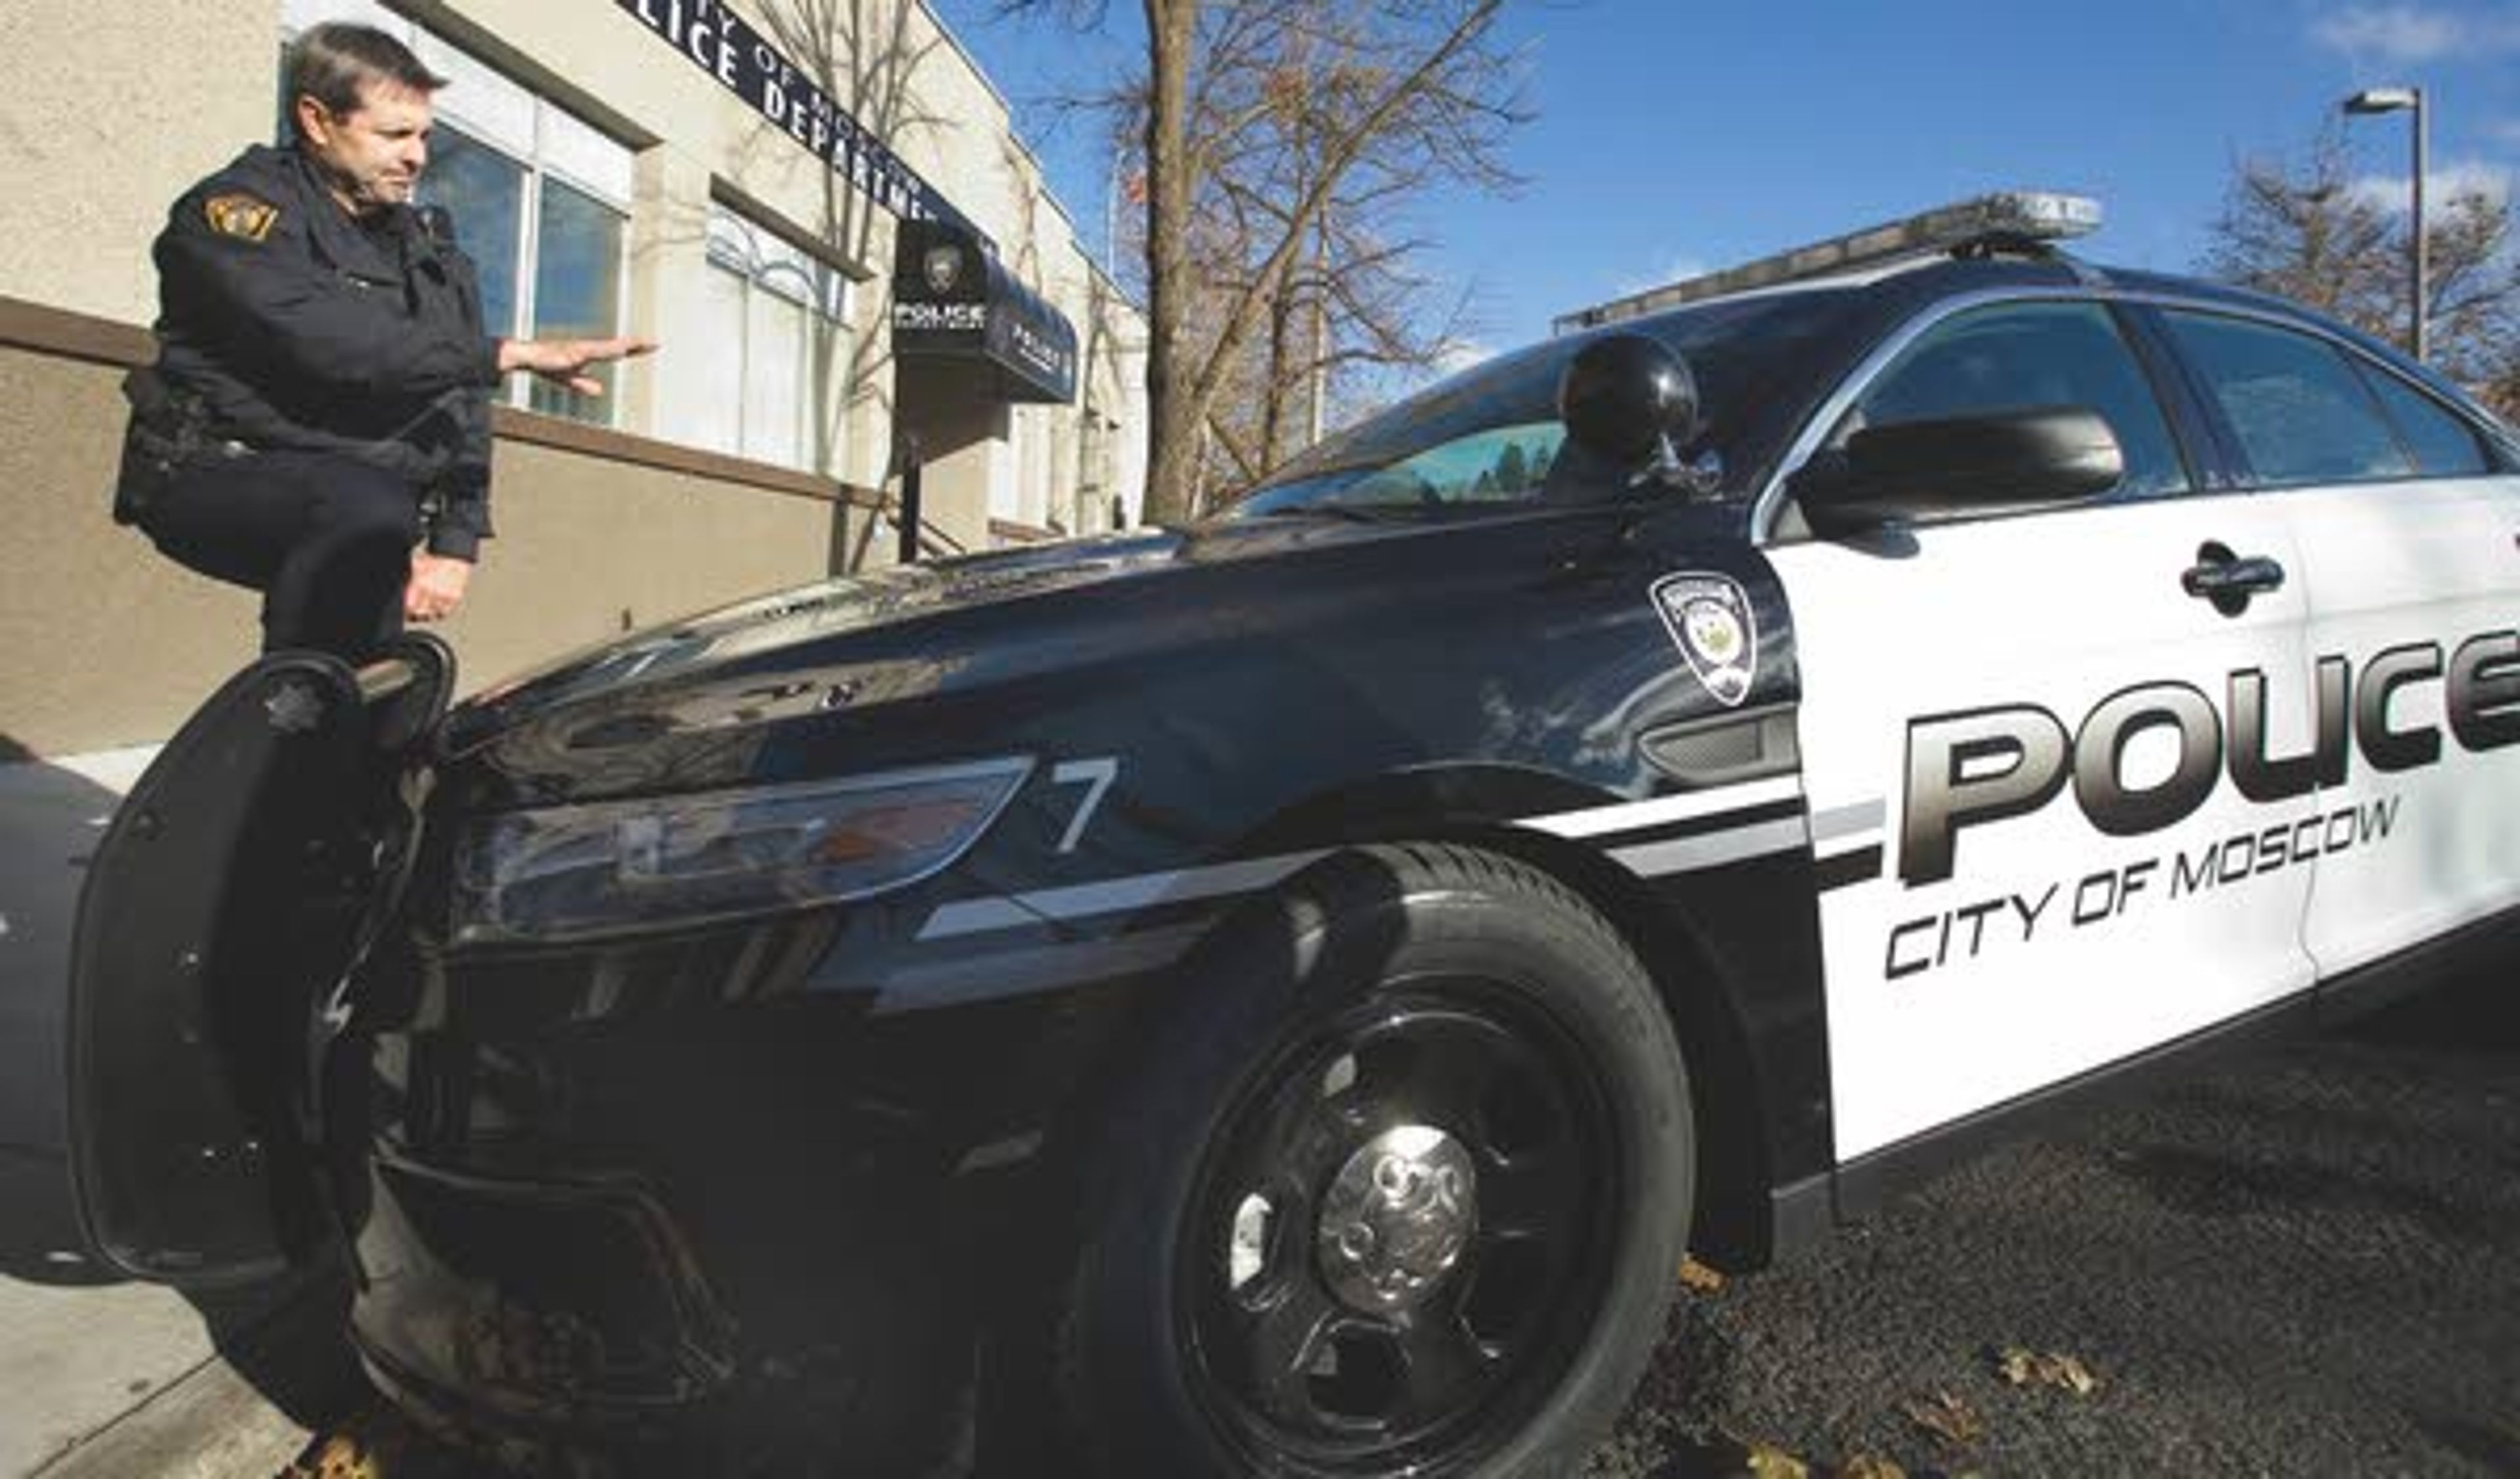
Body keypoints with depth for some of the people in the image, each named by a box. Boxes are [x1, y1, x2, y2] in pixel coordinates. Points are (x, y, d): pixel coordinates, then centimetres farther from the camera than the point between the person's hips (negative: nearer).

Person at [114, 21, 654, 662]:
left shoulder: (429, 248, 12)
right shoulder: (239, 208, -7)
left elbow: (463, 406, 4)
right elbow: (327, 343, -27)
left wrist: (456, 544, -9)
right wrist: (507, 355, -28)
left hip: (350, 501, 7)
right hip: (215, 477, -6)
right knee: (365, 507, -35)